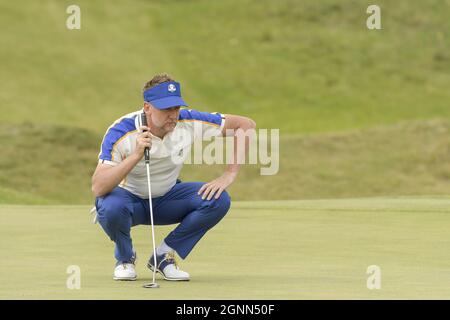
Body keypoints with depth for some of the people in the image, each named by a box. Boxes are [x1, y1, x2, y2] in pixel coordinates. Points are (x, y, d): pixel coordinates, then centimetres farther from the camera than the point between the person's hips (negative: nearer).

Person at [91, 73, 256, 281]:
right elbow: (97, 188, -38)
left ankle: (164, 256, -3)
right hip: (130, 200, -3)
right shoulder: (121, 133, -28)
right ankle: (125, 257, -3)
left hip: (167, 199, 3)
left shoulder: (188, 122, -20)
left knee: (218, 200, -22)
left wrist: (229, 175, -20)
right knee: (110, 206, -39)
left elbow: (245, 124, -12)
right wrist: (136, 155, -48)